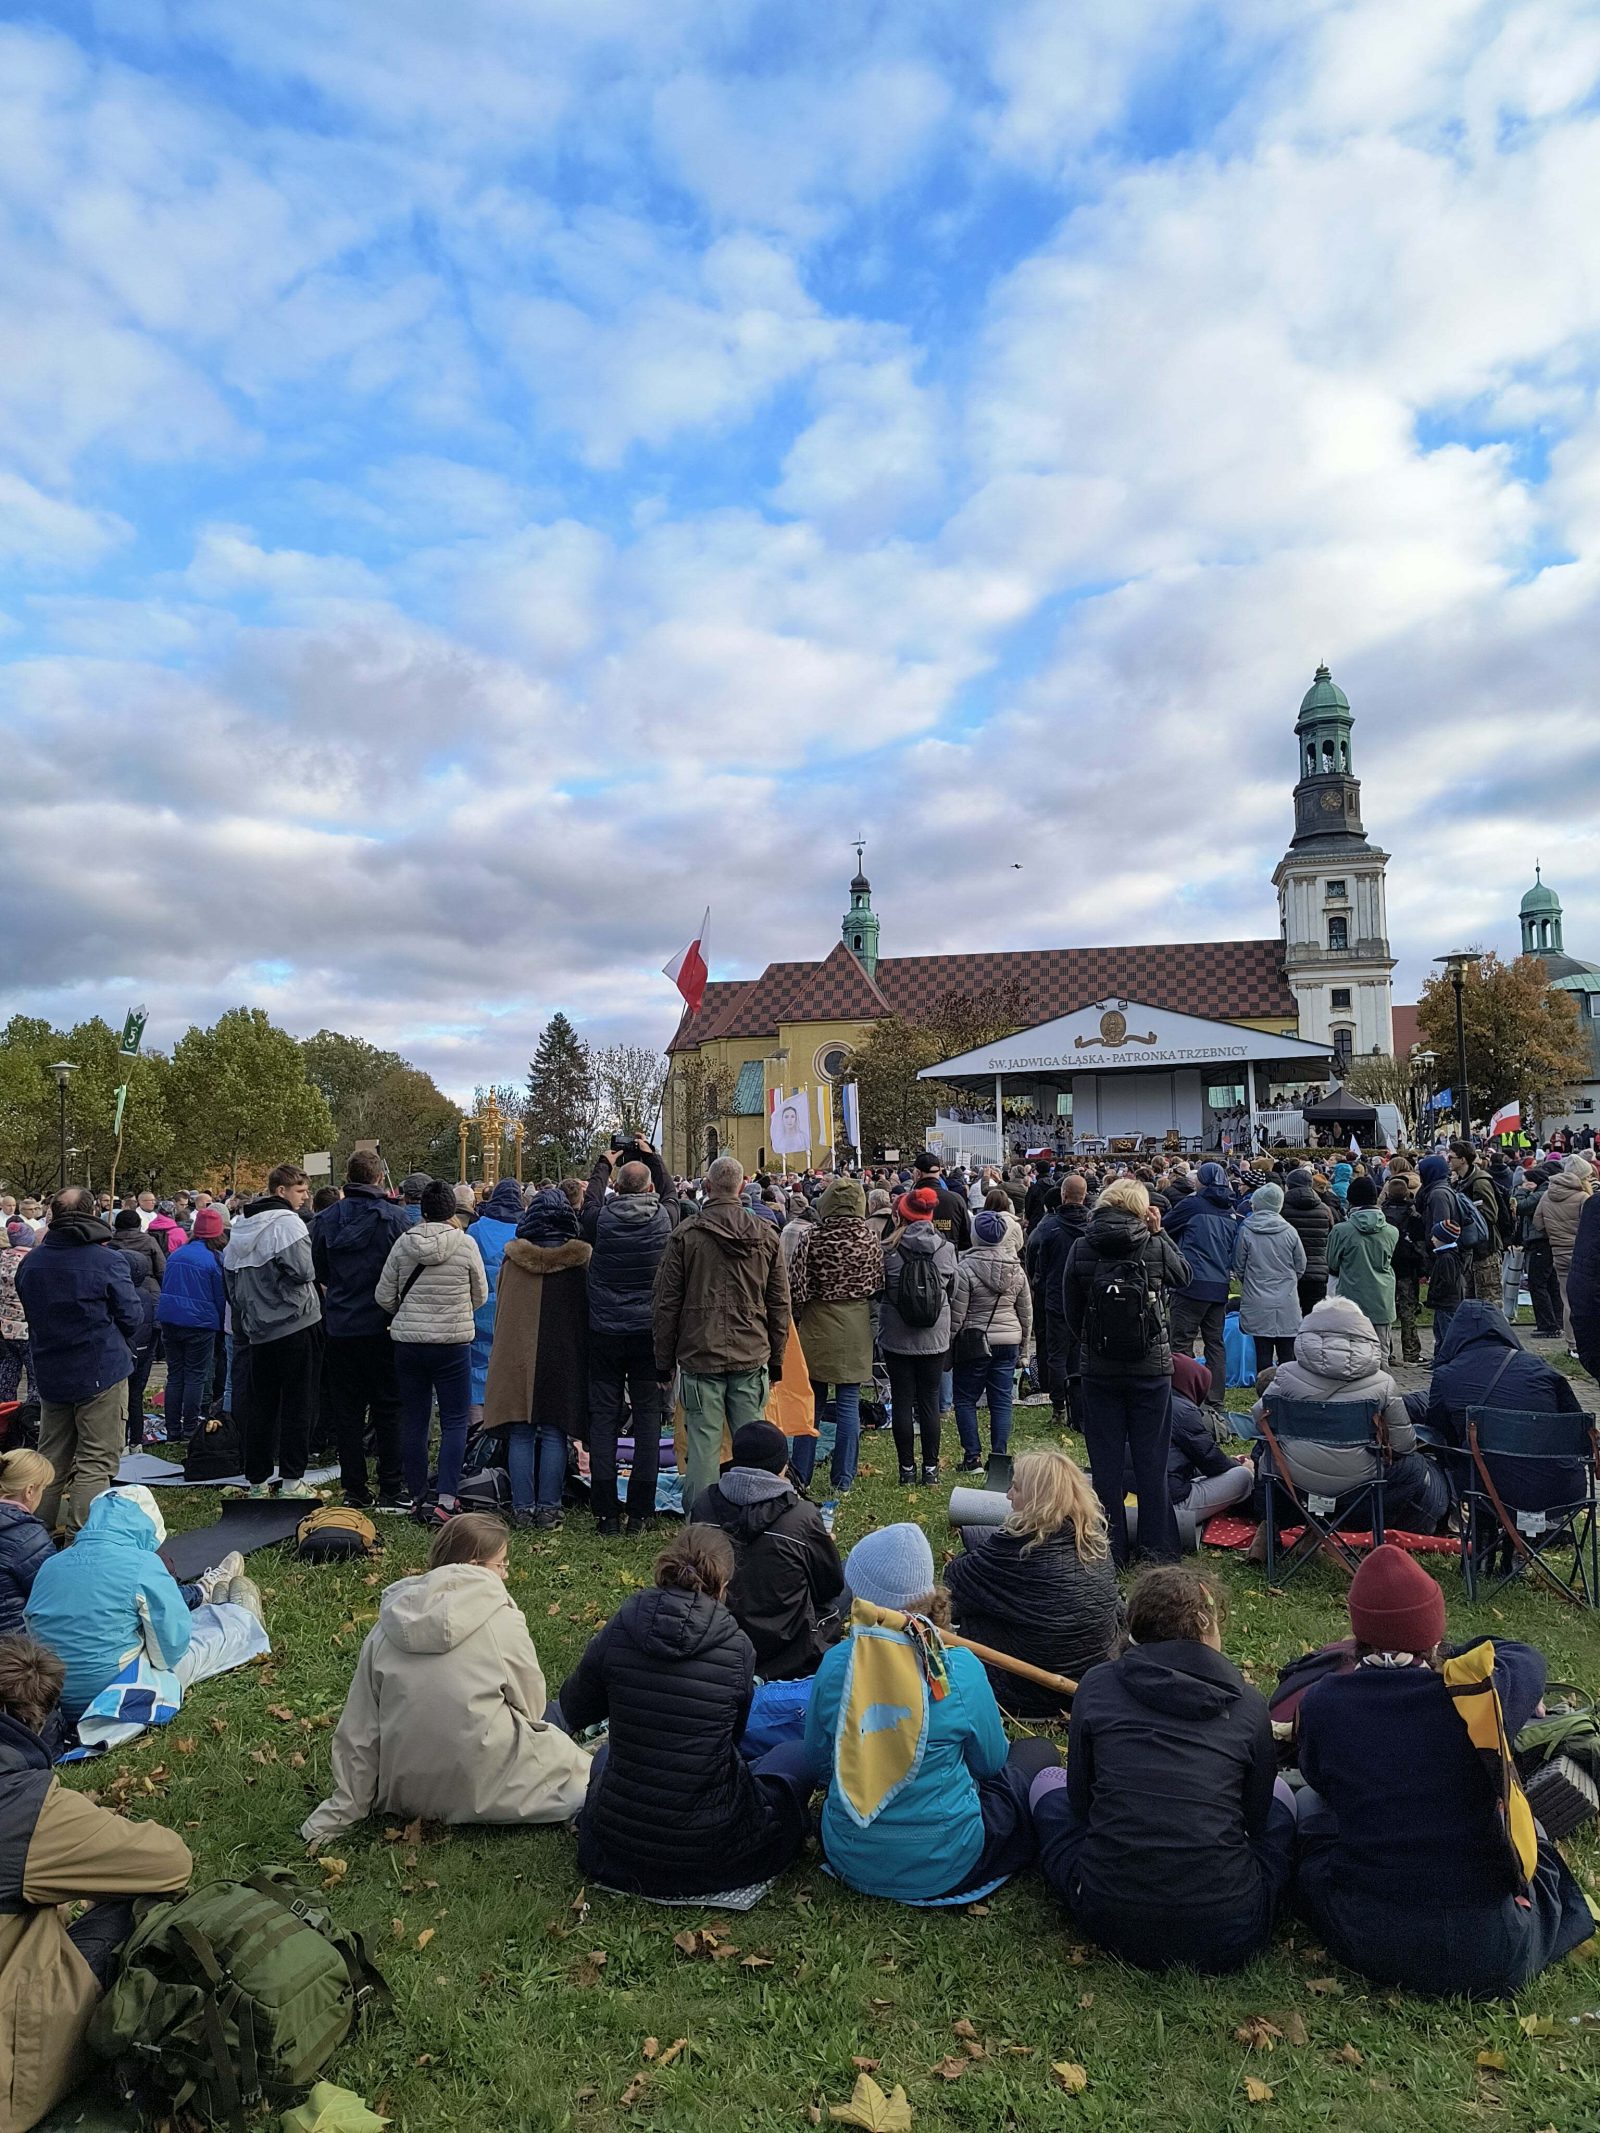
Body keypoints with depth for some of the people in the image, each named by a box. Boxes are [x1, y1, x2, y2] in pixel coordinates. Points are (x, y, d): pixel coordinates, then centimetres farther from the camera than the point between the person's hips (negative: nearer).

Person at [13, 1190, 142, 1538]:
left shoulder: (29, 1263, 2)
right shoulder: (108, 1262, -18)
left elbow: (29, 1314, 14)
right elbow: (132, 1316, -11)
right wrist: (120, 1348, 9)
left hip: (48, 1374, 6)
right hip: (101, 1372, -6)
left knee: (51, 1457, 20)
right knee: (96, 1462, 1)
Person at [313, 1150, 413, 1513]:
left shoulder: (325, 1219, 1)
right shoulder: (393, 1216, -9)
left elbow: (319, 1272, 11)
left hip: (339, 1326, 3)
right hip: (381, 1326, -2)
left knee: (346, 1411, 10)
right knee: (387, 1409, 5)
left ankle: (354, 1490, 14)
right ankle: (391, 1490, 7)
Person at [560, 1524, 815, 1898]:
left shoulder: (617, 1633, -11)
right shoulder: (737, 1648, -14)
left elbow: (574, 1713, 8)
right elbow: (735, 1733, 5)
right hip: (713, 1857, -4)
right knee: (798, 1754, 21)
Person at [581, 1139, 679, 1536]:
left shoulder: (601, 1218, -7)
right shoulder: (663, 1218, -6)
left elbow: (589, 1202, 17)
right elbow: (672, 1195, 17)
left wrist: (603, 1163, 31)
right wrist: (652, 1157, 30)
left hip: (604, 1334, 0)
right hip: (649, 1333, 0)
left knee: (603, 1418, 6)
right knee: (647, 1417, 6)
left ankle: (605, 1513, 7)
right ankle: (640, 1513, 6)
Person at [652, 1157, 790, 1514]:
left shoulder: (684, 1235, -4)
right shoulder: (766, 1235, 5)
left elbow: (665, 1304, -1)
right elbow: (780, 1304, 9)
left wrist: (664, 1361, 8)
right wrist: (776, 1359, 17)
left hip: (699, 1358, -2)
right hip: (752, 1359, 2)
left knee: (703, 1444, 2)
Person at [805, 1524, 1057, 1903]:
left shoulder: (835, 1663, -14)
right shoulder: (961, 1668, -19)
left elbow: (818, 1758, 1)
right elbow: (990, 1762, -3)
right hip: (942, 1867, -4)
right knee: (1038, 1752, 18)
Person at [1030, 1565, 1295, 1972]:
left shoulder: (1097, 1687, 0)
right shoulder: (1249, 1705, 0)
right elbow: (1255, 1820, 13)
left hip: (1111, 1925, 0)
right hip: (1229, 1942, 1)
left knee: (1049, 1783, 27)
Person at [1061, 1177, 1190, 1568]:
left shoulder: (1081, 1250, -7)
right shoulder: (1155, 1246, -10)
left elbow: (1072, 1314, 1)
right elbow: (1184, 1275, 12)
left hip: (1098, 1370, 1)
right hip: (1150, 1369, 0)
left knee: (1105, 1461, 9)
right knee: (1152, 1460, 11)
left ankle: (1110, 1549, 15)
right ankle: (1158, 1546, 20)